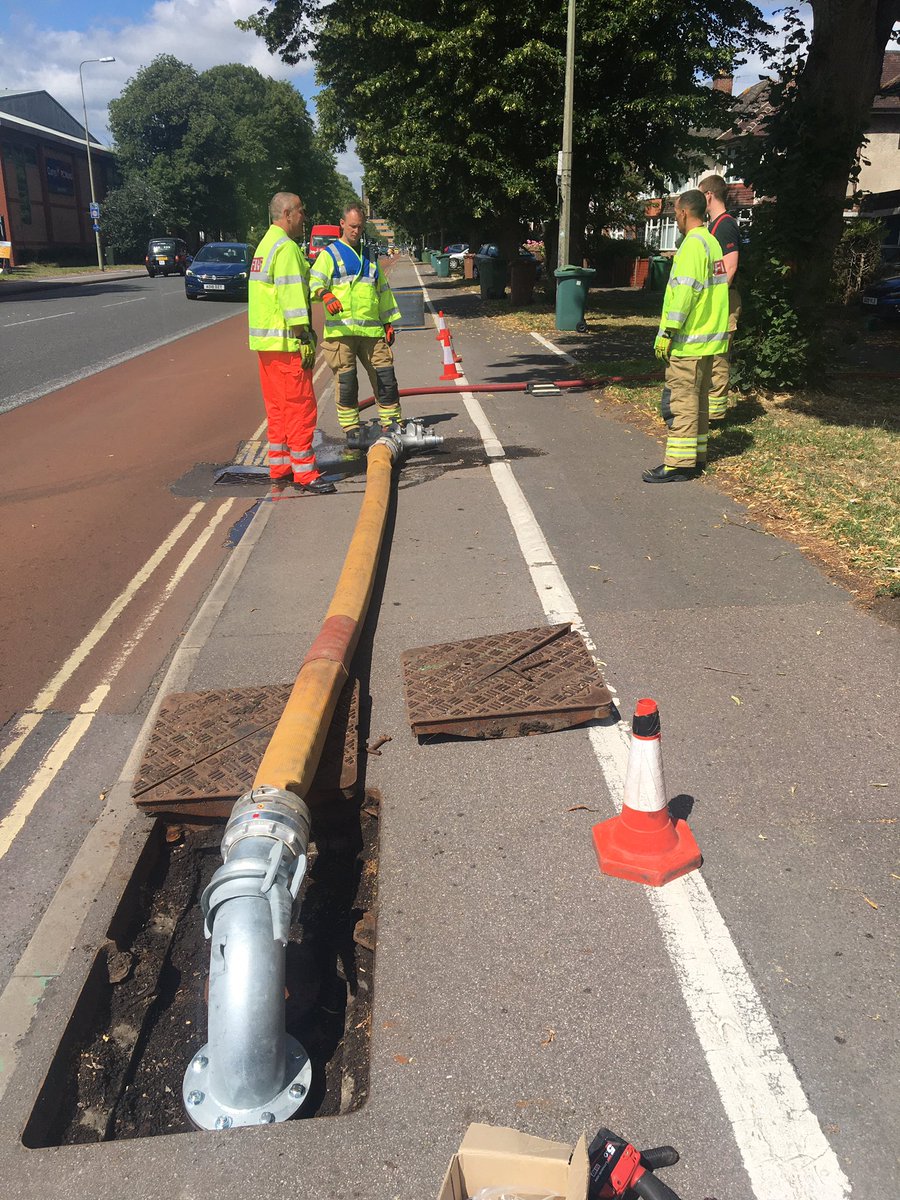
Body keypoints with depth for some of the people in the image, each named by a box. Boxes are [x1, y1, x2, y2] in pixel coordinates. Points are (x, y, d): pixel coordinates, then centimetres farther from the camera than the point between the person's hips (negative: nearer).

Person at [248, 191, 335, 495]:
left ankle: (279, 467, 20)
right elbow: (292, 297, -20)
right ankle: (304, 473, -5)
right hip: (286, 341, -10)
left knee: (278, 407, 14)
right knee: (300, 407, -7)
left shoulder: (265, 245, 20)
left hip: (265, 341, 10)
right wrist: (305, 339, -20)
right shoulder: (286, 248, -13)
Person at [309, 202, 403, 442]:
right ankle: (351, 428, 7)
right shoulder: (330, 254, 6)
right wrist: (325, 294, -30)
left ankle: (392, 422, 13)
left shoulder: (369, 256, 23)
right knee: (346, 381, -2)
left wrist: (389, 322, 22)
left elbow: (383, 291, 27)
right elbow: (314, 282, -8)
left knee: (385, 377, 2)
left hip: (372, 330, 4)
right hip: (341, 330, -4)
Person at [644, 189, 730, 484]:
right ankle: (696, 457, 21)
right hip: (709, 338, 10)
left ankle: (678, 464, -5)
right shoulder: (711, 242, 16)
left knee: (680, 400, -7)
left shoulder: (693, 244, -14)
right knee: (698, 400, 14)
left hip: (687, 340, -10)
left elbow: (684, 292, -22)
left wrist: (666, 332, -20)